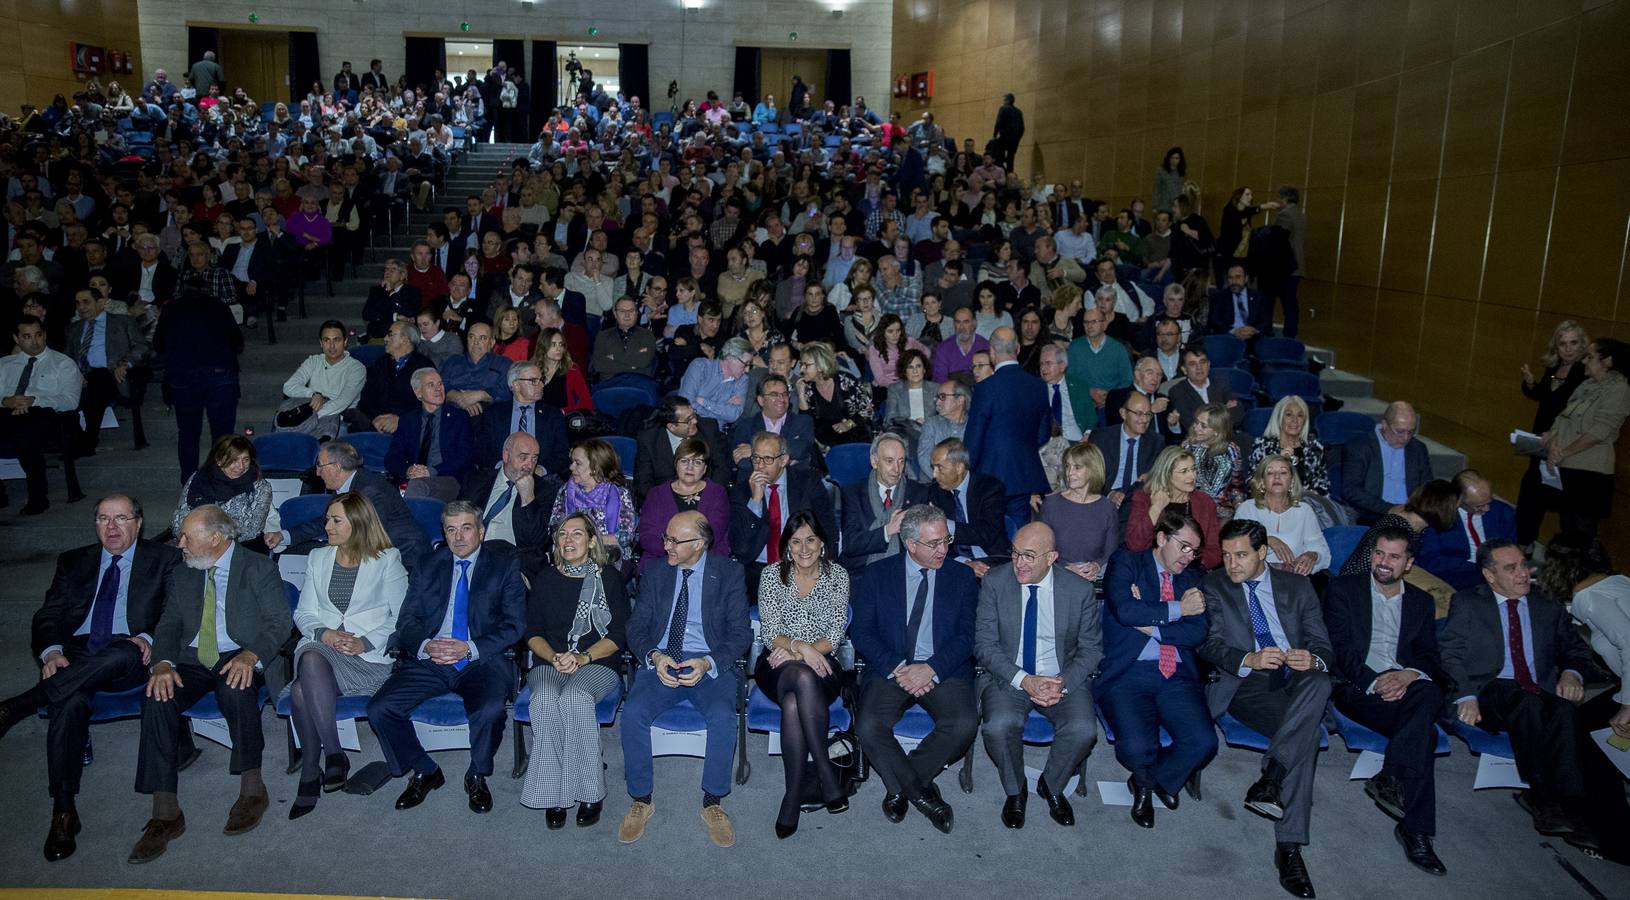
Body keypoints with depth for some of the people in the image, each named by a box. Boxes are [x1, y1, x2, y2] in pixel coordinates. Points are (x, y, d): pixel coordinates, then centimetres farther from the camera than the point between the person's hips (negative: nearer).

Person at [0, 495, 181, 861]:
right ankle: (63, 811, -28)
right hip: (74, 657, 2)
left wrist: (148, 639, -18)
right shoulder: (73, 562, 21)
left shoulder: (165, 559, 12)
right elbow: (48, 616, 13)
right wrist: (52, 651, -9)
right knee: (71, 699, -32)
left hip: (128, 658, -2)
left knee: (124, 653, -39)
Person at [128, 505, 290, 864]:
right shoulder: (181, 575, 17)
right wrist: (163, 663, -12)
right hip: (192, 662, 4)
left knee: (236, 690, -37)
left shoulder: (260, 569, 2)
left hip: (239, 661, -4)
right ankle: (165, 814, -23)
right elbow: (168, 625, 10)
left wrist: (250, 656, -25)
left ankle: (252, 788, -19)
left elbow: (279, 621, -6)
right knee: (158, 698, -26)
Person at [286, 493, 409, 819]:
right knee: (309, 658, -35)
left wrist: (365, 642, -13)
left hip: (369, 657, -4)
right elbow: (303, 613, 15)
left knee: (302, 689, -32)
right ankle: (332, 754, -25)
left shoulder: (387, 559, 6)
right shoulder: (318, 558, 20)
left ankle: (310, 773, -18)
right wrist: (325, 634, -6)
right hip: (320, 648, 4)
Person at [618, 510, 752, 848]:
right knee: (633, 712, -26)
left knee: (723, 716, -31)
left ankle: (712, 803, -11)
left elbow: (741, 632, -2)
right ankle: (641, 801, -7)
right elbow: (636, 627, 7)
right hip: (661, 661, 2)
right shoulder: (655, 573, 9)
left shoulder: (729, 573, 1)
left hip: (710, 664, -2)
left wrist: (708, 663, -20)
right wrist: (654, 656, -15)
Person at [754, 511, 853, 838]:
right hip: (777, 666, 0)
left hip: (821, 665, 0)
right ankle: (826, 774, -33)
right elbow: (769, 633, -4)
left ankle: (794, 794, -27)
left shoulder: (838, 576, 4)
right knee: (804, 678, -37)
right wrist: (800, 647, -24)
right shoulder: (772, 575, 3)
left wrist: (794, 651, -17)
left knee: (793, 703, -35)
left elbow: (835, 636, -3)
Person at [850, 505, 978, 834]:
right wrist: (896, 668, -15)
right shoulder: (876, 574, 6)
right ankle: (922, 794, -9)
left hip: (944, 671, 1)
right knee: (869, 726, -29)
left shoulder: (962, 577, 9)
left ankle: (900, 787, -8)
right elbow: (860, 631, 0)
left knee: (964, 724, -28)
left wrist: (932, 668, -15)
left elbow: (966, 636, 1)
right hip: (889, 669, 0)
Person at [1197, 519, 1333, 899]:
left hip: (1298, 686, 3)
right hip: (1246, 688, -2)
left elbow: (1324, 647, 11)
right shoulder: (1214, 586, 11)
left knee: (1318, 682, -35)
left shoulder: (1297, 586, 17)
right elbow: (1209, 644, 0)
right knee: (1307, 730, -32)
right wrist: (1249, 660, -20)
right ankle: (1289, 846, -32)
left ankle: (1270, 779, -38)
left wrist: (1312, 660, -15)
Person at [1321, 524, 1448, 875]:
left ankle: (1390, 779, -34)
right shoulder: (1343, 589, 11)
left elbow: (1430, 655, 11)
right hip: (1357, 688, -3)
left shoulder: (1421, 601, 23)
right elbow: (1339, 648, -1)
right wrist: (1373, 682, -17)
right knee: (1424, 731, -31)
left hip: (1407, 688, 3)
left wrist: (1410, 674, -13)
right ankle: (1415, 829, -27)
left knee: (1429, 691, -36)